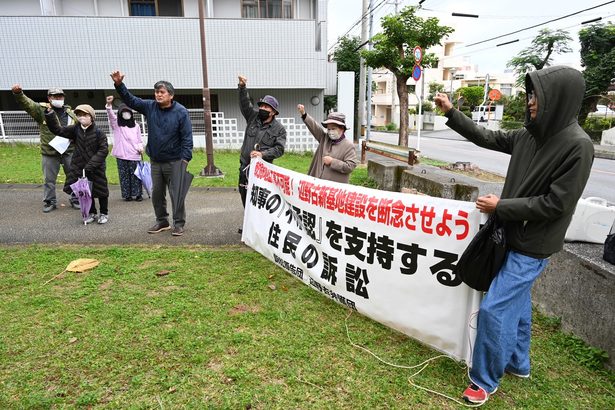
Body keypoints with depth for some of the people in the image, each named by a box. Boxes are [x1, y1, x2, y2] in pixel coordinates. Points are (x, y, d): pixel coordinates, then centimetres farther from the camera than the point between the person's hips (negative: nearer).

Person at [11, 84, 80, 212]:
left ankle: (75, 200, 22)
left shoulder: (70, 113, 9)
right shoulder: (41, 110, -1)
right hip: (49, 153, -2)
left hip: (69, 151, 2)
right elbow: (27, 103, -18)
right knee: (49, 179, 7)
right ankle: (50, 202, 21)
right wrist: (18, 94, -37)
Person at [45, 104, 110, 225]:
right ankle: (91, 213, 28)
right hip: (80, 168, 4)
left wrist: (90, 165, -21)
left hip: (96, 168, -4)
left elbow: (104, 150, -16)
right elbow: (58, 129, 2)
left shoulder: (98, 132, -12)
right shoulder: (75, 129, 1)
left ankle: (104, 214, 23)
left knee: (101, 192, 5)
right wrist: (50, 114, -11)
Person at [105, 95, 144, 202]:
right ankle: (127, 195, 13)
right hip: (121, 155, 0)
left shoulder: (136, 125, 11)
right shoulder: (116, 124, 6)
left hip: (134, 155, 0)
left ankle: (138, 194, 11)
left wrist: (140, 147, -5)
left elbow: (139, 139, 15)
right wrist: (109, 104, -31)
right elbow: (111, 115, -13)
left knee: (135, 175, 1)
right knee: (124, 176, 5)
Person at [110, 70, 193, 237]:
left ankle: (179, 224, 12)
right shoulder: (150, 107, 5)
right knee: (157, 193, 13)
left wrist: (185, 158, -19)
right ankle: (162, 221, 28)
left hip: (175, 161, -6)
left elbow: (187, 137, -13)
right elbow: (130, 100, 10)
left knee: (177, 193, 0)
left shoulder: (181, 112, -10)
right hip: (155, 161, 6)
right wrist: (119, 85, -6)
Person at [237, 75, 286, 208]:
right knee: (245, 198, 13)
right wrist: (242, 87, -21)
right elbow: (245, 102, -4)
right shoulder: (253, 116, 7)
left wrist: (262, 154, -24)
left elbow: (279, 149, -12)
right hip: (245, 166, 4)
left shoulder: (279, 129, -4)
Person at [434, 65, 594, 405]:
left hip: (532, 245, -8)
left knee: (494, 308, -5)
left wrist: (500, 206, -16)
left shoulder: (577, 146, -20)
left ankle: (484, 380, 14)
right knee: (516, 301, 21)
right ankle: (517, 364, 41)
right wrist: (451, 113, 11)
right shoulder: (529, 134, 2)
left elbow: (555, 204, -22)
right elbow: (488, 138, 14)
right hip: (513, 235, 8)